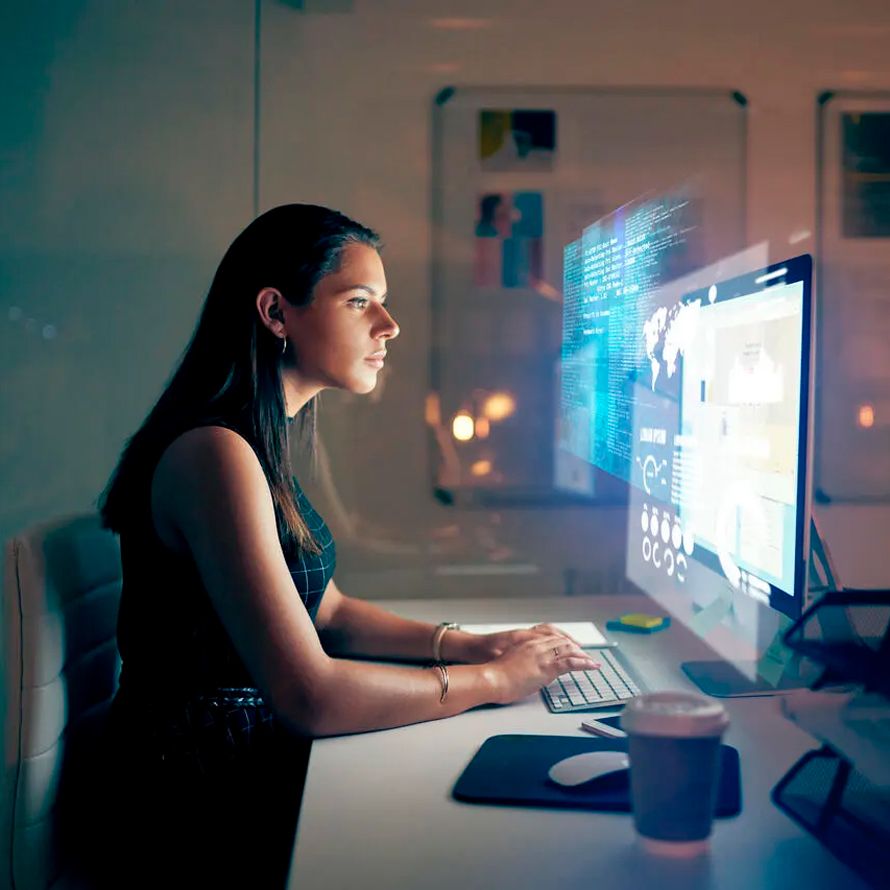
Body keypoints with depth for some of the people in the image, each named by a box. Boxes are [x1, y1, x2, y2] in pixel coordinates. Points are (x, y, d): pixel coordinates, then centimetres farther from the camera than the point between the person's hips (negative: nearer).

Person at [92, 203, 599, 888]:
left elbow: (327, 612, 12)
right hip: (206, 812, -8)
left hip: (252, 759, 8)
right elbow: (311, 697, -26)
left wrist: (474, 644, -1)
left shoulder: (264, 445, 8)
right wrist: (492, 679, -15)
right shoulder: (214, 454, -23)